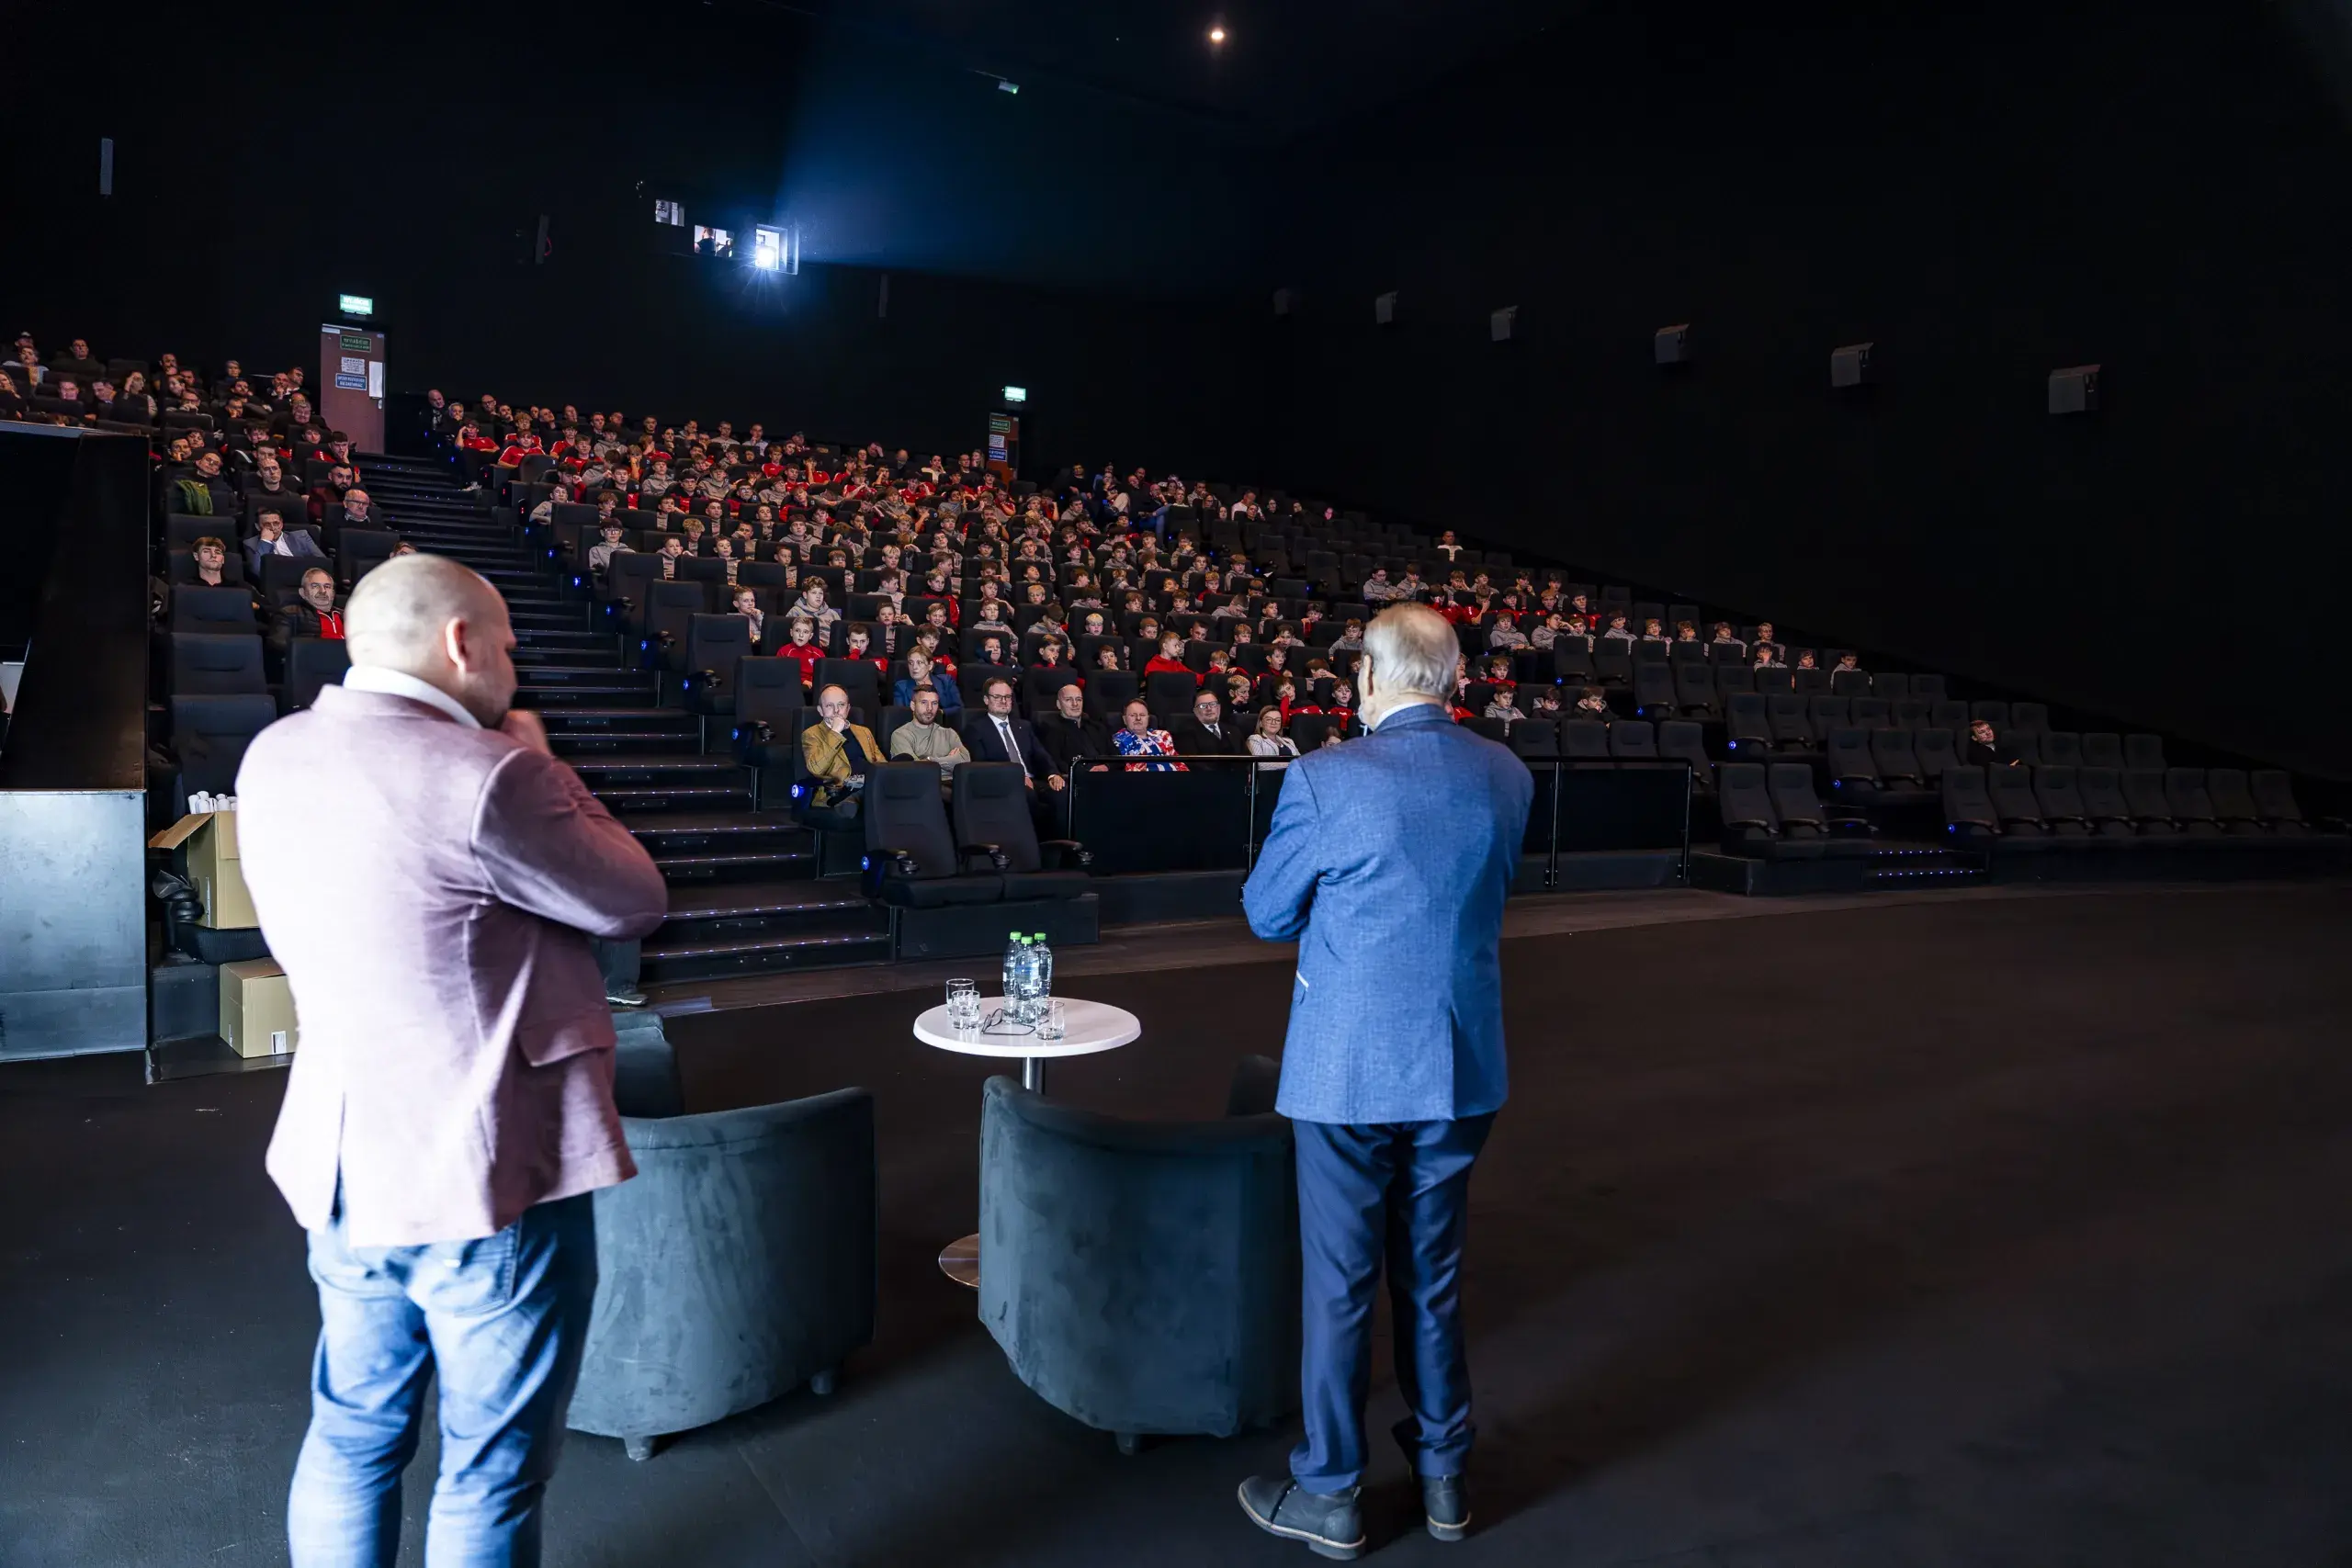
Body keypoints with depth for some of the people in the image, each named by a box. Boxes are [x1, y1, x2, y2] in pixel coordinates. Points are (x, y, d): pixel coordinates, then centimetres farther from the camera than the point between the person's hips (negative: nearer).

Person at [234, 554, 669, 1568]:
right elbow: (635, 903, -11)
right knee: (493, 1470, 11)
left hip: (341, 1158, 8)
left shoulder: (273, 759, 2)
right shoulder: (486, 774, -23)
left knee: (351, 1435, 24)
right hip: (489, 1171, -7)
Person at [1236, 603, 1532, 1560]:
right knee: (1433, 1277, 20)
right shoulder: (1508, 778, -2)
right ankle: (1443, 1478, 36)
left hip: (1349, 1070, -5)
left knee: (1338, 1286, 11)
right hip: (1462, 1069, 5)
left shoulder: (1327, 780, -18)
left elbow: (1267, 914, -6)